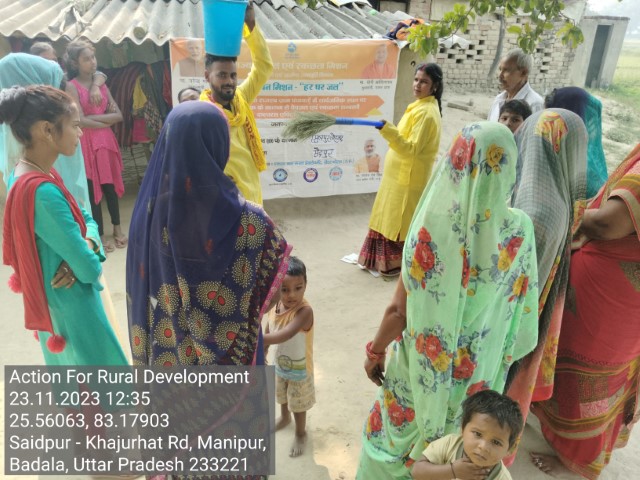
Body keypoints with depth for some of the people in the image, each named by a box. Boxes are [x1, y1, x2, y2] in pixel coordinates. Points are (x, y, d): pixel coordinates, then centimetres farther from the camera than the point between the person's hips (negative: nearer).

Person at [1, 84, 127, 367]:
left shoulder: (28, 175, 0)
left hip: (56, 300, 9)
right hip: (71, 302, -9)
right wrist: (87, 257, -4)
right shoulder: (41, 191, -30)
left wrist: (87, 245, -14)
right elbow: (88, 268, -27)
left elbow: (85, 219, 6)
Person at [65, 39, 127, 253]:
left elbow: (119, 115, 2)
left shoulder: (101, 84, 9)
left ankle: (117, 228, 26)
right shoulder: (71, 86, -8)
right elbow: (80, 120, -17)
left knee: (110, 185, 12)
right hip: (86, 144, -5)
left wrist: (94, 117, -11)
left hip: (106, 141, 5)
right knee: (93, 188, 3)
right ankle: (100, 235, 13)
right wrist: (106, 121, -7)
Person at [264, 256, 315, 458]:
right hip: (279, 364, 6)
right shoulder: (274, 305, -15)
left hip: (299, 368, -6)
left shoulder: (305, 311, -36)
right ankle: (284, 418, 61)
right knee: (282, 395, 32)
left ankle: (301, 434, 43)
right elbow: (268, 332, 1)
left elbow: (285, 335, -49)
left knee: (298, 404, 17)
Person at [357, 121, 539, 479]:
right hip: (479, 367, 4)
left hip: (425, 363, -3)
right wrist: (500, 354, 14)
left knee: (394, 434, 24)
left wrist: (376, 351, -3)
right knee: (456, 442, 29)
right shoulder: (519, 230, -16)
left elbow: (400, 309, -19)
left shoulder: (434, 228, -27)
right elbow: (521, 305, -4)